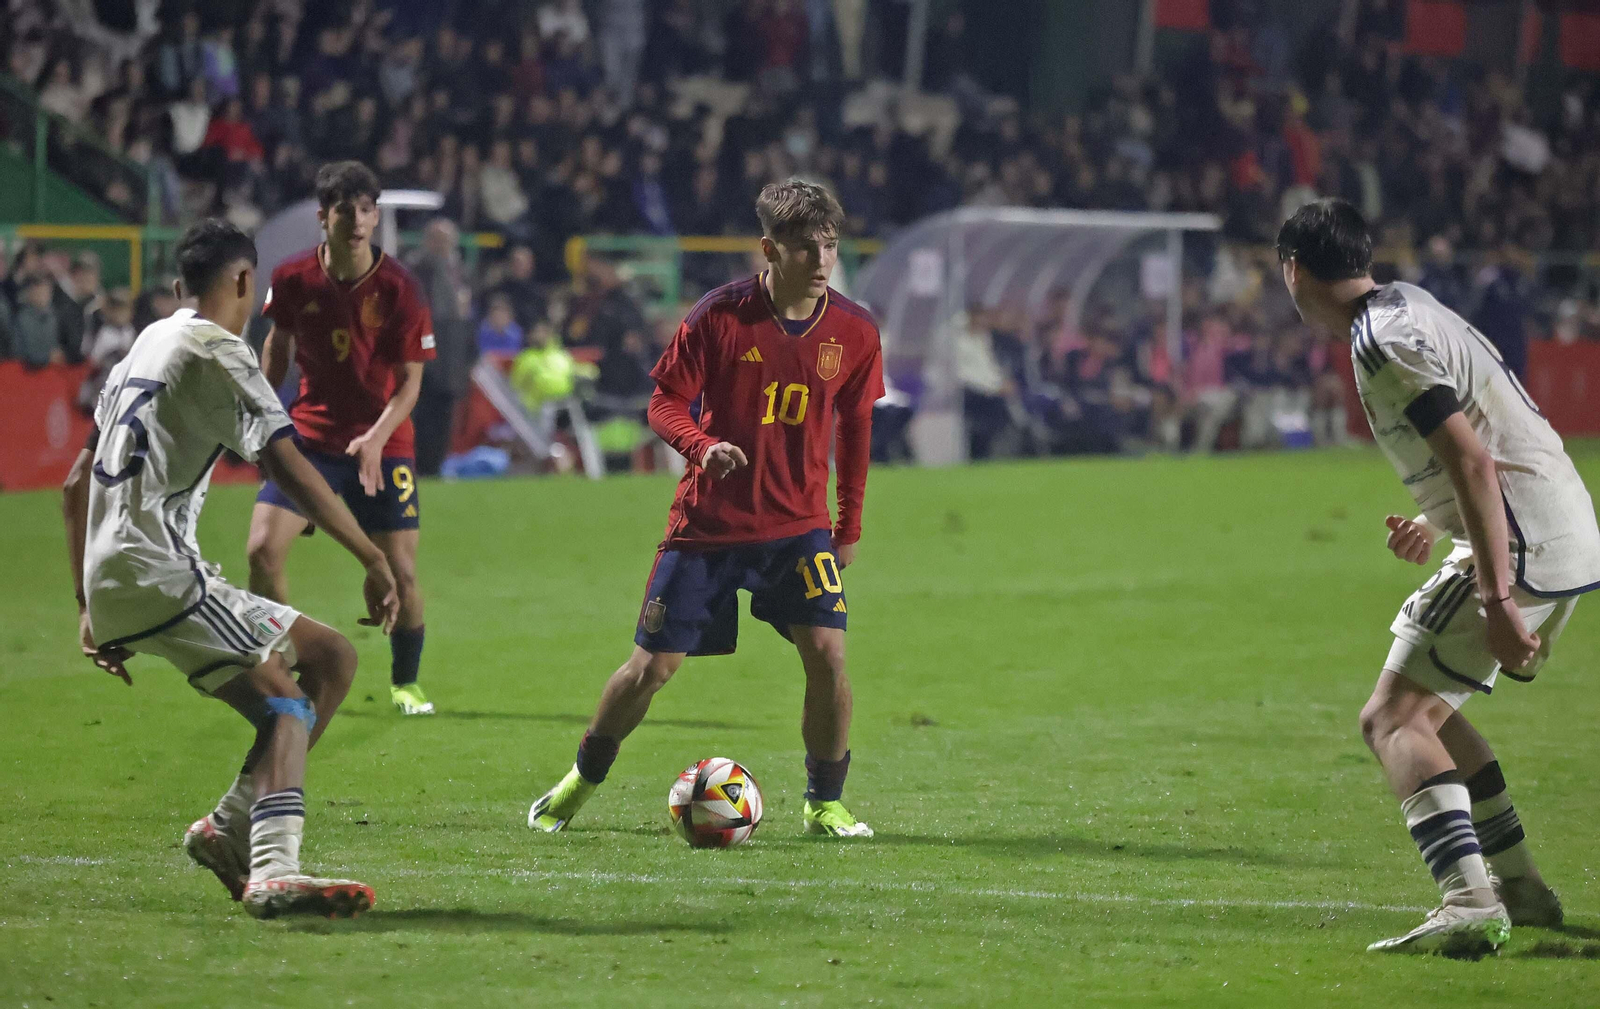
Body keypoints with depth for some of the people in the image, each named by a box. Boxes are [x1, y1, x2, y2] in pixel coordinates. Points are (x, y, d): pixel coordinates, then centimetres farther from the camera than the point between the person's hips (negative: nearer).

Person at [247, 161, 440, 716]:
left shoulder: (399, 289, -14)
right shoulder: (293, 279, -8)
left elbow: (410, 380, -9)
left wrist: (377, 438, -24)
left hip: (382, 445, -1)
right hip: (310, 435, 1)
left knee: (400, 572, -5)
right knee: (263, 550, -14)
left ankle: (405, 682, 21)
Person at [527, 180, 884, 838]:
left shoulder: (855, 332, -5)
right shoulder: (720, 315, -13)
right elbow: (665, 402, -7)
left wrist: (850, 526, 12)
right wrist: (702, 446, -28)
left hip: (798, 524, 2)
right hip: (708, 522, -2)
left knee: (827, 653, -16)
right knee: (652, 666, 2)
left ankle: (825, 803, 4)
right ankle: (582, 781, 26)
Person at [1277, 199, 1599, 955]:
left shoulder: (1384, 344, -15)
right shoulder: (1407, 306, 16)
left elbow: (1475, 465, -23)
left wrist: (1496, 599, -26)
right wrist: (1439, 527, 29)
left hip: (1521, 545, -10)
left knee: (1393, 719, -14)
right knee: (1427, 710, 23)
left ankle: (1469, 901, -31)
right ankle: (1520, 891, 25)